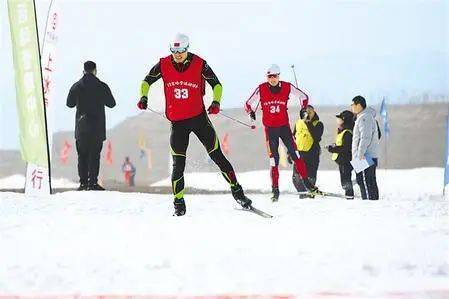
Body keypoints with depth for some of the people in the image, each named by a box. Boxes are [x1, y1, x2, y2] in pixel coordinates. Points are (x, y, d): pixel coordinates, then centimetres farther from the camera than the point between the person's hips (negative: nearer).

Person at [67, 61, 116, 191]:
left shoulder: (76, 86, 0)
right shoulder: (102, 86, -5)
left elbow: (69, 103, 12)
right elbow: (111, 103, 5)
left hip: (81, 127, 1)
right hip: (97, 127, -1)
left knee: (82, 155, 7)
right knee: (94, 155, -1)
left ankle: (83, 182, 2)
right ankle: (93, 182, -7)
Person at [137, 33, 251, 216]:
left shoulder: (199, 64, -9)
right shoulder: (164, 65, -4)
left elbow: (216, 84, -1)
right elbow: (147, 81, 10)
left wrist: (216, 102, -18)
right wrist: (144, 97, -8)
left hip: (199, 118, -1)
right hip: (177, 122, 1)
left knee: (217, 156, -1)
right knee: (178, 165, -1)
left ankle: (237, 191, 9)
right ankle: (179, 203, 7)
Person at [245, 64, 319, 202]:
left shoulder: (287, 87, -6)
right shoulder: (261, 89, -7)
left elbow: (303, 97, 8)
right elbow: (249, 104, 4)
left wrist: (304, 108, 2)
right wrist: (251, 112, -8)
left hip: (284, 126, 1)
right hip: (270, 128, 0)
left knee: (294, 153, -6)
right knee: (274, 158, -2)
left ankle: (306, 181, 2)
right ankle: (275, 189, 3)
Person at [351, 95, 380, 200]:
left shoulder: (364, 118, -13)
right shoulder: (368, 116, 20)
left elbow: (365, 137, -22)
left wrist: (361, 153, -25)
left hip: (365, 156, -11)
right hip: (372, 156, 11)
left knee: (364, 181, -11)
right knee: (371, 182, 13)